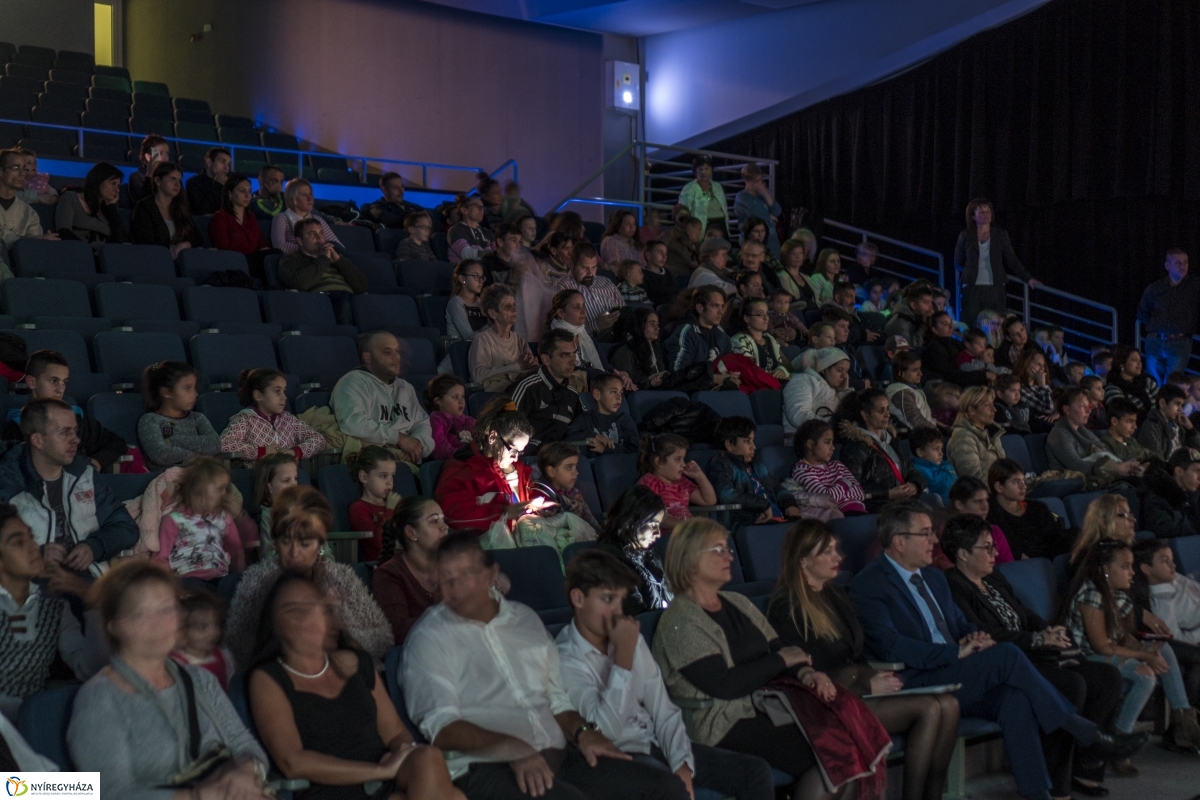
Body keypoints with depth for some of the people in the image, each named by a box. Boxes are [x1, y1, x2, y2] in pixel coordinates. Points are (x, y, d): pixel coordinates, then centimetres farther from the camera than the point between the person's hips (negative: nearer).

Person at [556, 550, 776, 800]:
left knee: (755, 771, -5)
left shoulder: (632, 639, 10)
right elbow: (606, 729, -22)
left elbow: (664, 712, 8)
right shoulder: (564, 659, -12)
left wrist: (681, 764, -9)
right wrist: (623, 653, -21)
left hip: (655, 746, 7)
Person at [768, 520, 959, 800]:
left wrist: (876, 675, -1)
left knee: (948, 705, -14)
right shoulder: (787, 608, -9)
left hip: (857, 689, 8)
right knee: (929, 709, -22)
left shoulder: (836, 594, 17)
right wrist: (866, 686, -14)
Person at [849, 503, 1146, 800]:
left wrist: (974, 638, -1)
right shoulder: (868, 586, -7)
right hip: (916, 686, -7)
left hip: (955, 677, 7)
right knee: (1007, 655, -23)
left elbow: (960, 625, 25)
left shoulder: (934, 577, 19)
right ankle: (1087, 734, -13)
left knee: (1015, 698, -25)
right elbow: (890, 646, -18)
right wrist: (957, 652, -21)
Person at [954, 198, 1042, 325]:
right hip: (973, 289, 0)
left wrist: (1028, 278, 1)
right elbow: (958, 264, 16)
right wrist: (971, 271, 4)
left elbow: (1012, 260, 7)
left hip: (995, 289, 0)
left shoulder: (1001, 234, 6)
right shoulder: (965, 236, 5)